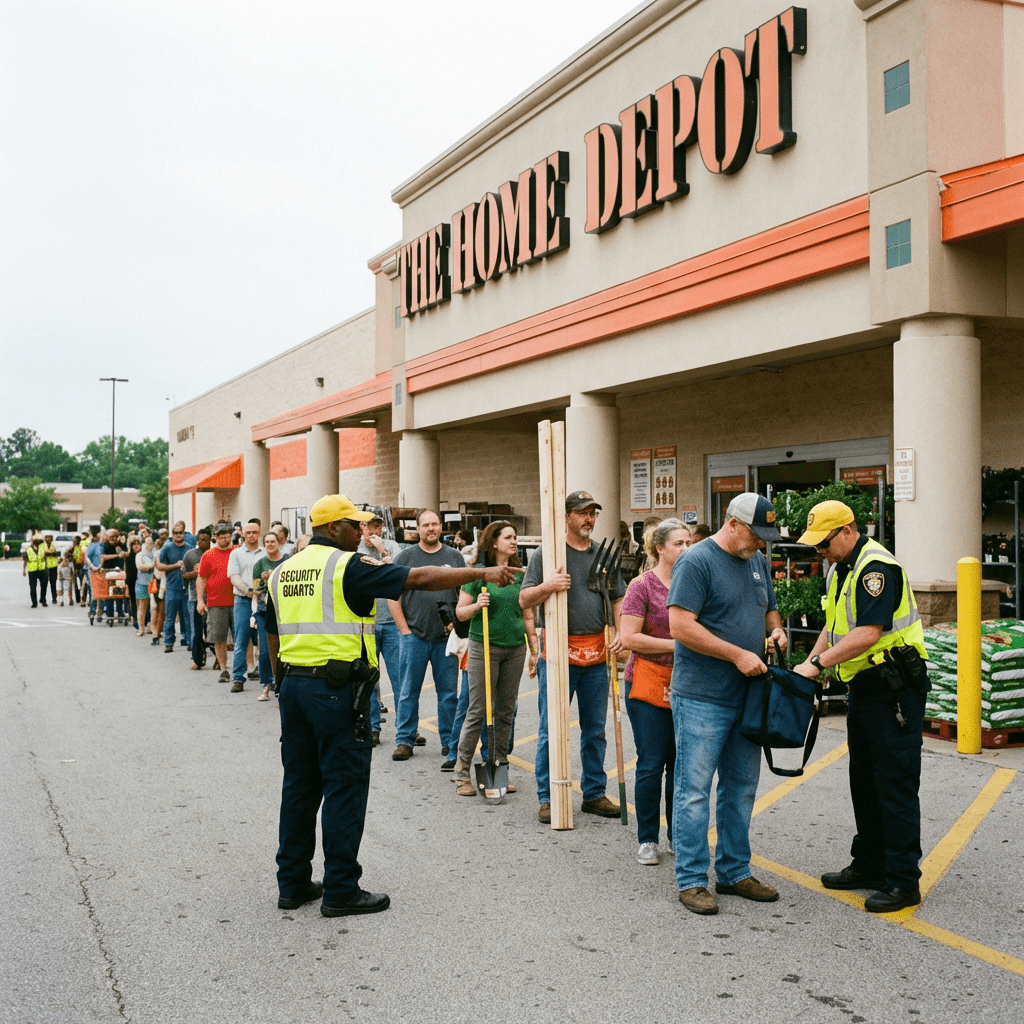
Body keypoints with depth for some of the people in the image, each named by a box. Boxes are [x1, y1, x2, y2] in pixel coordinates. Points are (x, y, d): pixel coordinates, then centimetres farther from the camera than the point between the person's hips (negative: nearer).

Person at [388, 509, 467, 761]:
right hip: (414, 636, -1)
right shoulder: (405, 557, 4)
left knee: (448, 692, 5)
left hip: (447, 637, 1)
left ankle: (450, 742, 14)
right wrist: (405, 630, -4)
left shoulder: (454, 556, 9)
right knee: (409, 691, 2)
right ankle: (404, 741, 11)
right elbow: (393, 597, 2)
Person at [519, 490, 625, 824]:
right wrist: (547, 586, -22)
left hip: (596, 653, 4)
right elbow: (524, 600, -3)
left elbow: (618, 599, 18)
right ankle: (547, 798, 7)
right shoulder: (546, 553, -1)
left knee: (595, 730, 10)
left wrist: (620, 631, 1)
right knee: (551, 729, -1)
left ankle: (594, 793, 21)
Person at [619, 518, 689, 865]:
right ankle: (647, 839, 12)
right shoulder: (642, 586, -6)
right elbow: (629, 638, -12)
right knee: (651, 764, -1)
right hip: (649, 683, -5)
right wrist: (676, 644, -15)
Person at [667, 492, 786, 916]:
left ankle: (734, 872, 26)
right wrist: (738, 654, -19)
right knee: (694, 790, -2)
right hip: (701, 699, -8)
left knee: (741, 788, 14)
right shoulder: (697, 561, -12)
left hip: (746, 696, 8)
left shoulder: (757, 562, 13)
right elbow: (680, 626, -19)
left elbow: (768, 609, 28)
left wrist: (776, 628, 4)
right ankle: (691, 881, 7)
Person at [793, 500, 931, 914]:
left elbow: (868, 633, -26)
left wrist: (818, 663, -23)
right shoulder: (838, 570, 13)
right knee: (864, 781, 16)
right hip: (863, 686, 10)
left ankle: (903, 880, 1)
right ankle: (869, 865, 27)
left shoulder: (876, 567, -18)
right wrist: (808, 666, 7)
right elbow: (834, 626, 20)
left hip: (894, 689, -10)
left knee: (895, 783, -5)